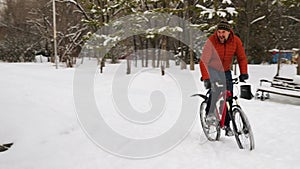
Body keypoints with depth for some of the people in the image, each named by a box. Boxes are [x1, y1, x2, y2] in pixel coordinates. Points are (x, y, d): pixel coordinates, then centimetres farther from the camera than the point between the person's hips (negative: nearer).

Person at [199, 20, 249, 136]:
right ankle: (210, 112, -15)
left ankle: (226, 124, 11)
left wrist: (243, 73, -15)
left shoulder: (236, 41, -13)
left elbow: (242, 58, -3)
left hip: (225, 72, 3)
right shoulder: (211, 41, -24)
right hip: (212, 70, -3)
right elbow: (204, 60, -30)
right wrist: (206, 78, -40)